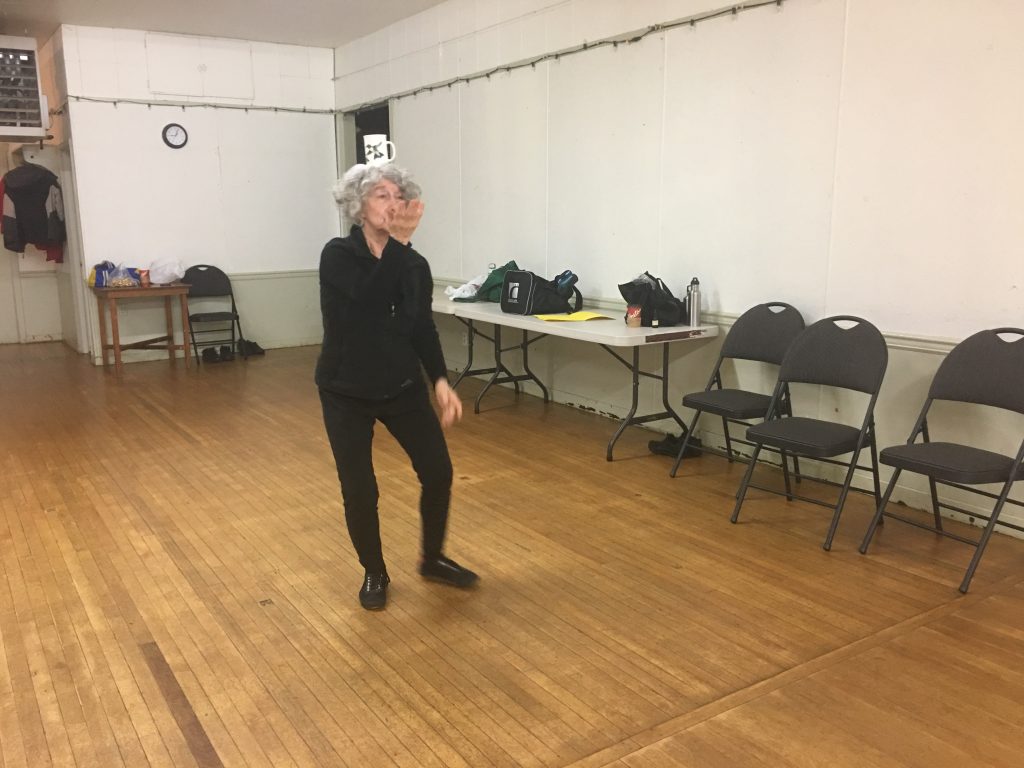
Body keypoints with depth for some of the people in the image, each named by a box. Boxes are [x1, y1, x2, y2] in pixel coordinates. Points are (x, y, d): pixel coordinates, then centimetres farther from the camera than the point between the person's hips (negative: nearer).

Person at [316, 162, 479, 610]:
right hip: (346, 392, -4)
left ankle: (433, 560, 27)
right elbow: (372, 295, -31)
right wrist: (399, 240, -34)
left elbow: (422, 328, 0)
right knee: (359, 489, 0)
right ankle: (374, 573, 24)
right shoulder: (337, 255, -13)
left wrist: (440, 381, -12)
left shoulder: (414, 264, -1)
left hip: (403, 387, 4)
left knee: (438, 472, 3)